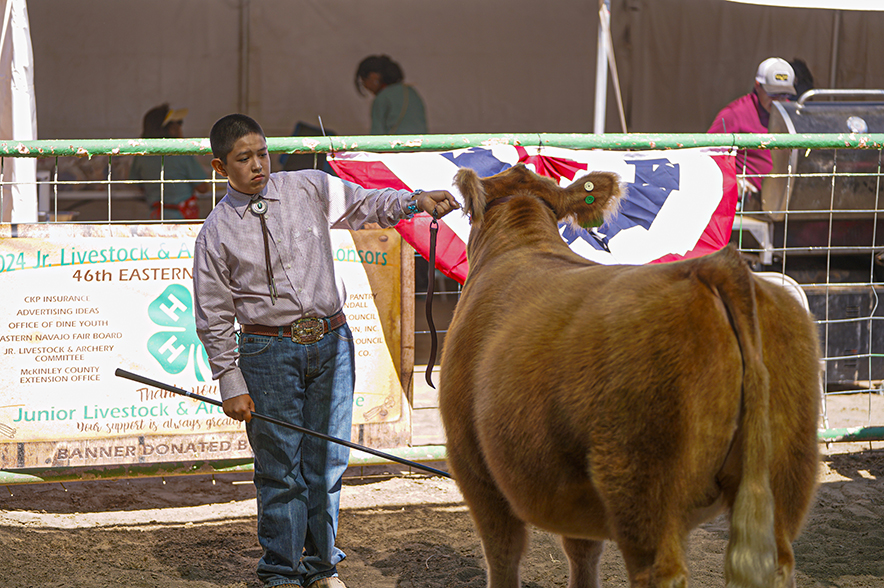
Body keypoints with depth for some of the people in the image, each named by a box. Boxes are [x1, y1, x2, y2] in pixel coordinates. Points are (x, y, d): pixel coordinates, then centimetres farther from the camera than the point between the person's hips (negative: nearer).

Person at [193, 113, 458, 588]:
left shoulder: (309, 189, 4)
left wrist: (416, 201, -13)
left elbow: (367, 206, 8)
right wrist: (231, 384, -5)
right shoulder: (216, 233, -2)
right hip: (268, 351, -2)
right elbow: (214, 317, -1)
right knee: (280, 468, 0)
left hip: (331, 342, 3)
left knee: (327, 460, 7)